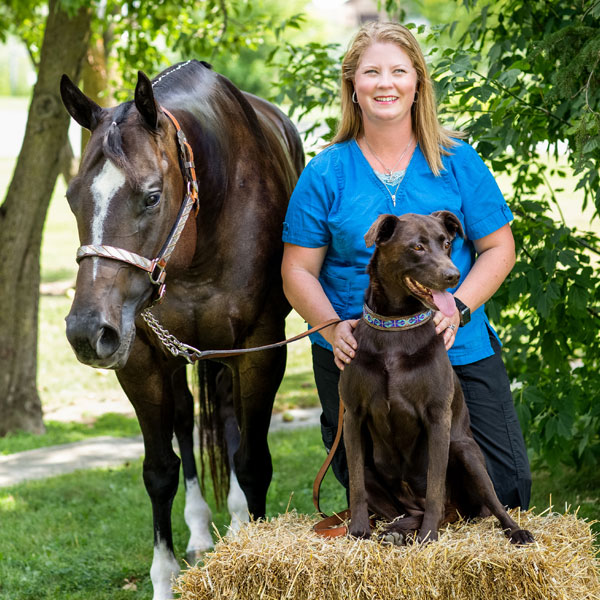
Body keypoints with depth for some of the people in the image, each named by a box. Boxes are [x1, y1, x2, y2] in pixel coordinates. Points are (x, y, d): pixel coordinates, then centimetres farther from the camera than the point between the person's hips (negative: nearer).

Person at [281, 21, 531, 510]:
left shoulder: (458, 162, 3)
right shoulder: (326, 174, 2)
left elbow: (498, 249, 4)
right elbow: (298, 272, 2)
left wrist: (458, 308, -14)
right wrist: (334, 328, -17)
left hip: (460, 353, 1)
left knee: (508, 483, -6)